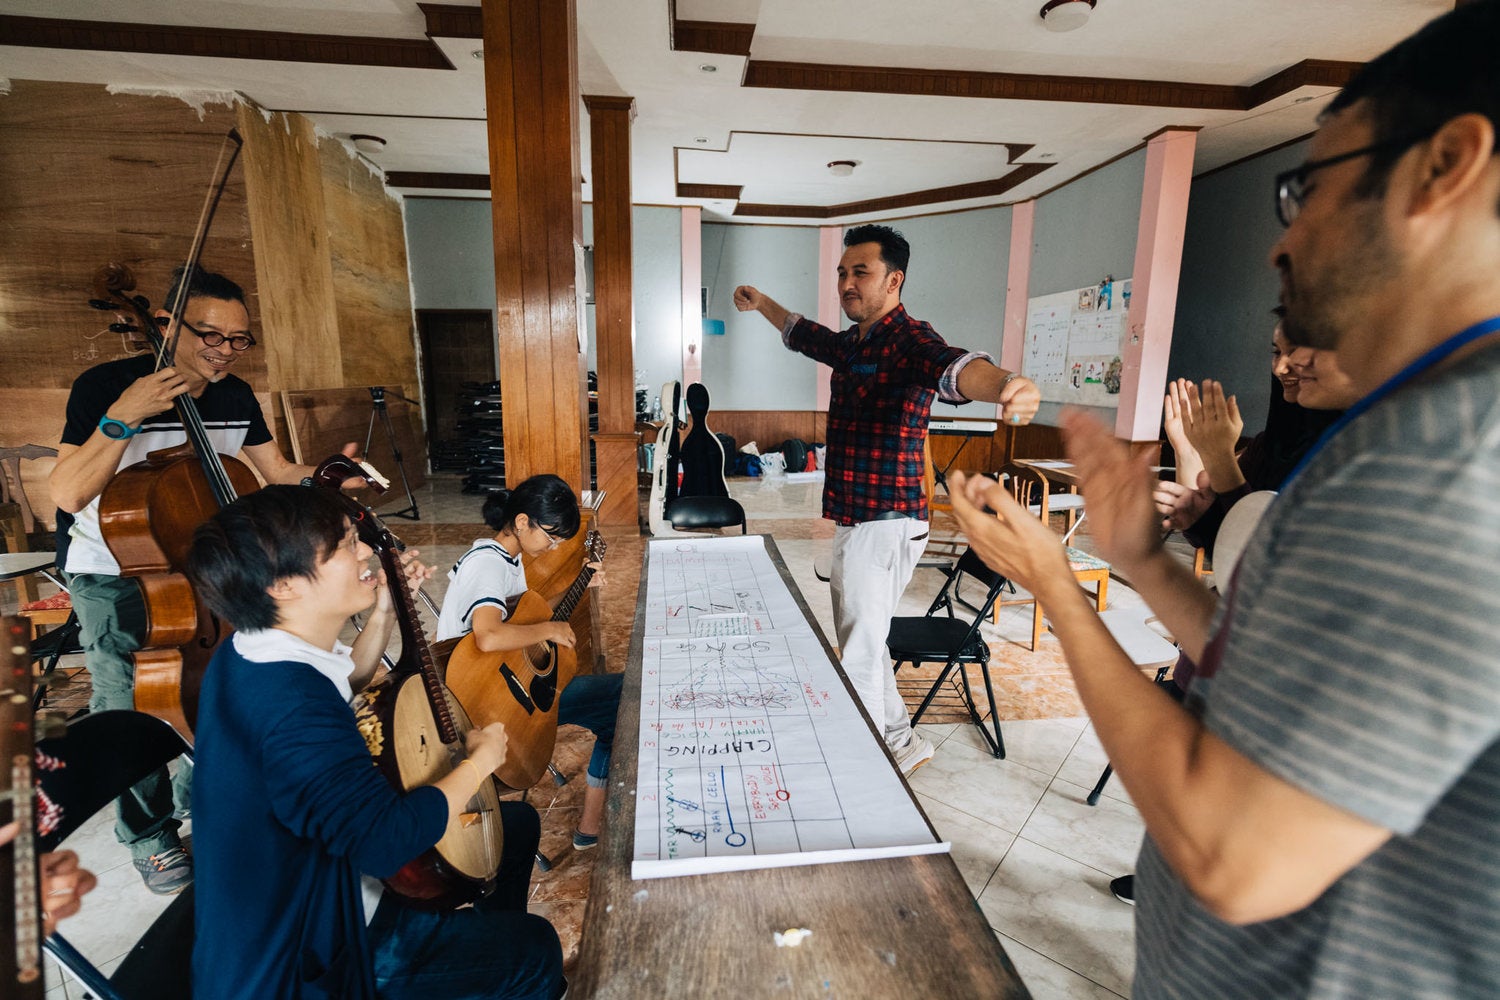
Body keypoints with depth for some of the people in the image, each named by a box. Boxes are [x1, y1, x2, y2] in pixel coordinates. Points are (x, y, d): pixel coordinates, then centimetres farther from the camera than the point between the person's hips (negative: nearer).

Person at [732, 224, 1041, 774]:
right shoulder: (854, 344, 13)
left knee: (859, 658, -5)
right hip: (853, 520, 10)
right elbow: (804, 334, 35)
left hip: (884, 525, -10)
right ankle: (900, 742, 36)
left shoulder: (908, 339, -14)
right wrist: (762, 303, 47)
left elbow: (952, 365, -37)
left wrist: (1003, 382, -59)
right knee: (859, 641, 19)